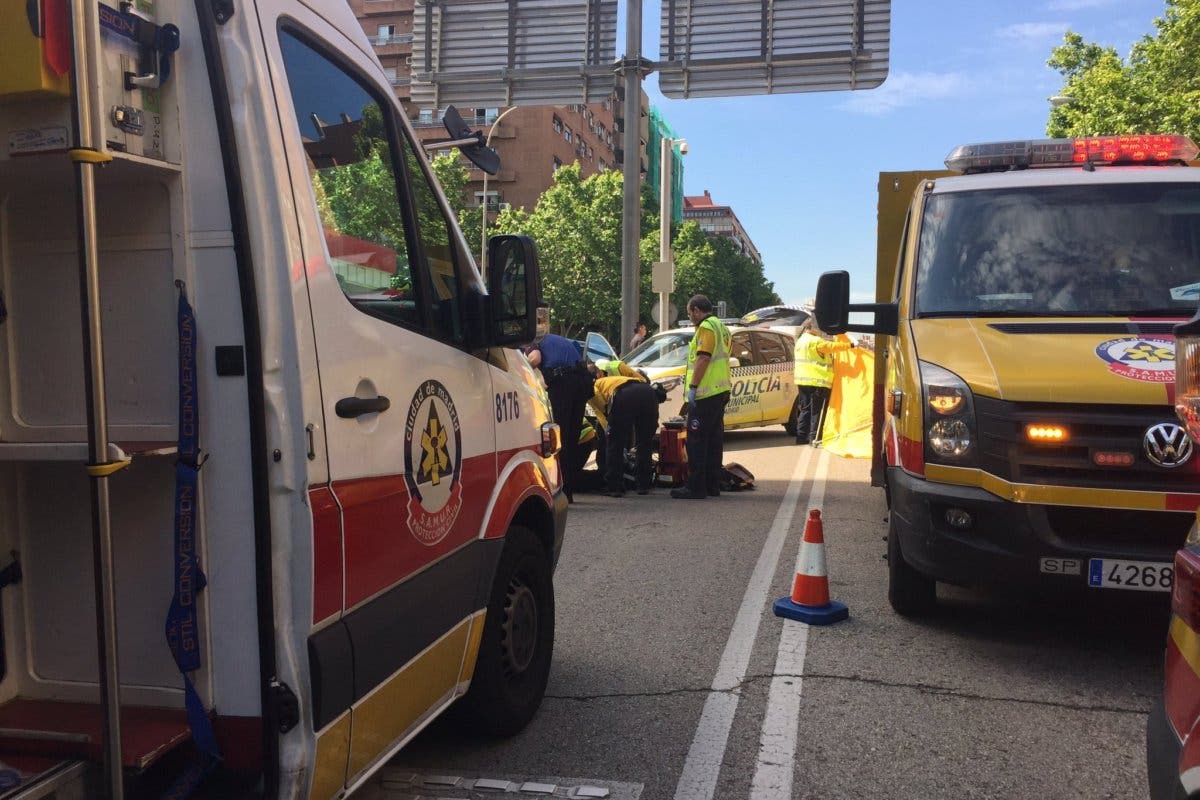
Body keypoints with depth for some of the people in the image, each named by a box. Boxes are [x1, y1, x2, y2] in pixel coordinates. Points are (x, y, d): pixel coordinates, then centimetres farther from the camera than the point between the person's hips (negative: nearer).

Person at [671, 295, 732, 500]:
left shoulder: (706, 327, -11)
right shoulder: (721, 327, 20)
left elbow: (703, 358, -20)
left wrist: (693, 386, -19)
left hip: (705, 393, -10)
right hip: (721, 391, 10)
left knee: (696, 441, -7)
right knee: (714, 441, 12)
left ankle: (696, 487, -7)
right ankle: (712, 485, 17)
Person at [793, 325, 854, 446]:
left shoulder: (800, 341, 16)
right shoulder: (816, 342, -14)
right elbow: (832, 346, -16)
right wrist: (850, 345, -10)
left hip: (802, 381, 9)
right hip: (817, 381, -9)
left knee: (805, 409, 13)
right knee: (817, 411, -3)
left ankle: (801, 437, 13)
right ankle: (814, 437, -4)